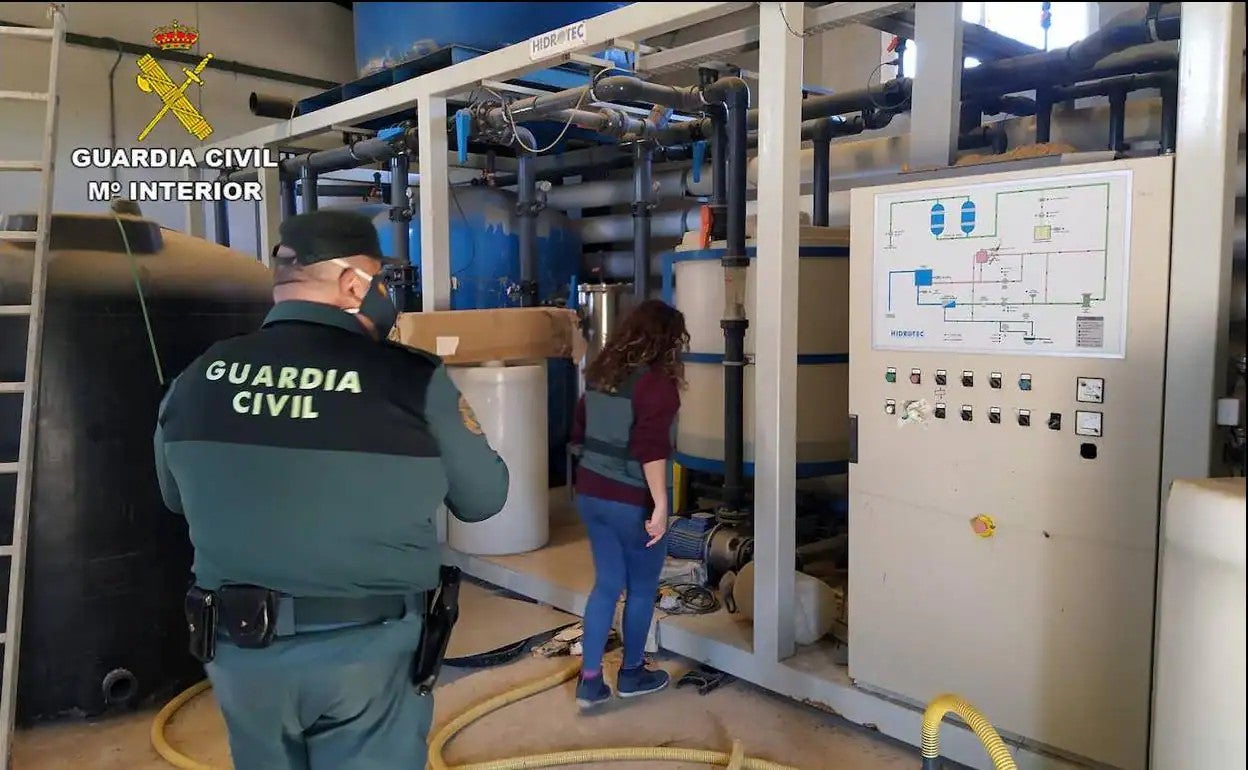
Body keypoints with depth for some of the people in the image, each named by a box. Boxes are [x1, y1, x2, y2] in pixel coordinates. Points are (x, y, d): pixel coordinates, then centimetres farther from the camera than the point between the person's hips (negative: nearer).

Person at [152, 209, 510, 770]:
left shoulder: (196, 379, -5)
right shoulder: (413, 380, -17)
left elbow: (178, 497, 13)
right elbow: (485, 498, -5)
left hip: (239, 648, 4)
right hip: (368, 650, -3)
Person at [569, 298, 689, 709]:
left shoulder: (600, 372, 7)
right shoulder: (655, 381, -17)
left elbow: (579, 433, 16)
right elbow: (651, 449, -25)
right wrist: (660, 505, -22)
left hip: (590, 493, 7)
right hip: (632, 501, -7)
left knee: (607, 584, 16)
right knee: (642, 587, 14)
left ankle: (589, 680, 17)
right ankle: (632, 673, 29)